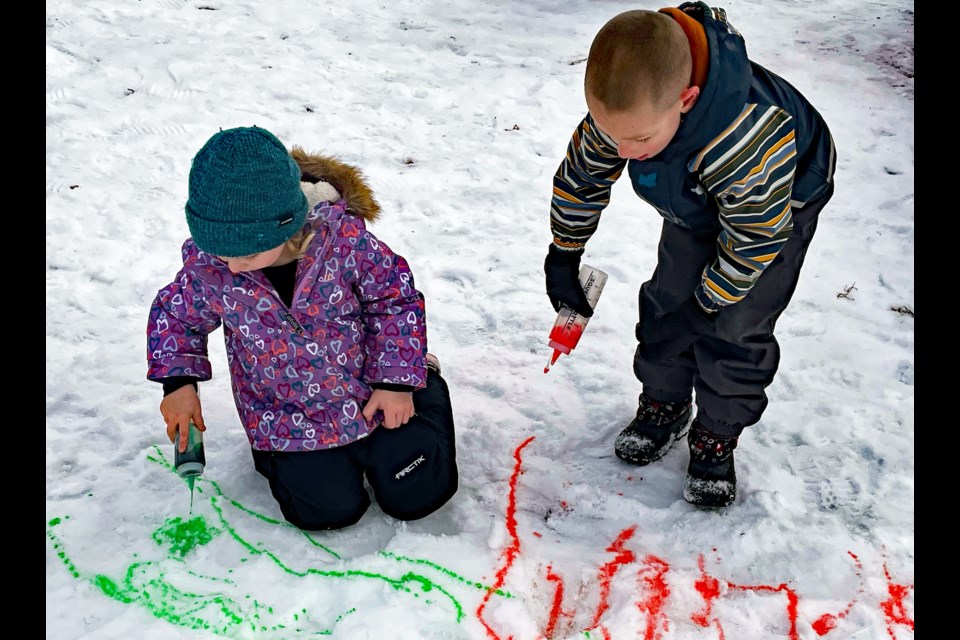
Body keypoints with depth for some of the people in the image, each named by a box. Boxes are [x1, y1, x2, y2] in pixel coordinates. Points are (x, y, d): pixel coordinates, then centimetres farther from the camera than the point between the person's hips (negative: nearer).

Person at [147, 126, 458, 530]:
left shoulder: (343, 237, -26)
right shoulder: (205, 266, -19)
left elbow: (396, 297, -11)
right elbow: (174, 315, 4)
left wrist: (397, 380, -13)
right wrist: (178, 381, -9)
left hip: (368, 395, -1)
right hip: (285, 418, 1)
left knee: (415, 496, 3)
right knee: (329, 510, -7)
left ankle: (424, 381, 27)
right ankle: (272, 453, 24)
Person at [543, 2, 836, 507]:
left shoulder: (748, 141, -49)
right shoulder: (626, 108, -29)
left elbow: (755, 237, -32)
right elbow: (579, 177, -10)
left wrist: (707, 303, -20)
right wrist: (562, 260, -3)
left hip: (777, 204, -5)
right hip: (696, 204, 5)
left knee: (736, 329, -7)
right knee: (667, 301, 4)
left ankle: (716, 437, 13)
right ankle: (664, 407, 26)